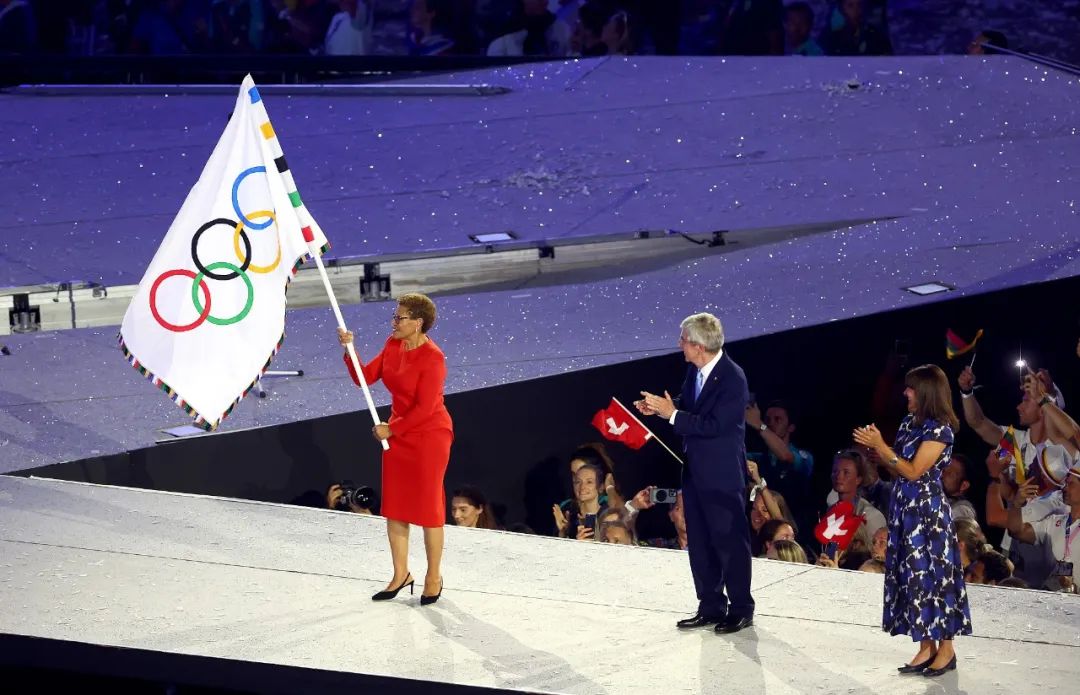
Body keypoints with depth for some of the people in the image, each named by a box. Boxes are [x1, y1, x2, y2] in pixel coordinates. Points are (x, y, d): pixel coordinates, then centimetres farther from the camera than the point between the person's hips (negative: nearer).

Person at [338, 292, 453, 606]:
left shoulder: (432, 358, -22)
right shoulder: (393, 345, 3)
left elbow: (424, 408, -22)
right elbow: (365, 377, 2)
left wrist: (390, 429, -16)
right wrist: (349, 349, -11)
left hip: (429, 436, -8)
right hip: (398, 435, 8)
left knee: (428, 507, 2)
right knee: (394, 507, 11)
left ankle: (433, 578, 15)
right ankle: (401, 574, 22)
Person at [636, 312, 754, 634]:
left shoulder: (733, 379, -21)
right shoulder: (695, 370, 3)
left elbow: (713, 425, -25)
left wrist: (673, 414, -22)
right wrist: (660, 407, -2)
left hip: (722, 475, -9)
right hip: (695, 472, 9)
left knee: (730, 542, 1)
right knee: (700, 544, 14)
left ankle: (741, 609, 12)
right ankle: (711, 607, 23)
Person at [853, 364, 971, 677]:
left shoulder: (939, 430, -14)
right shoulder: (910, 423, 10)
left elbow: (913, 471, -17)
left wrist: (880, 445, -17)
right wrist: (875, 446, 0)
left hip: (928, 510, -8)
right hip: (906, 508, 8)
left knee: (933, 573, -4)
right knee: (912, 575, 8)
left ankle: (946, 648, 4)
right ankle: (926, 647, 13)